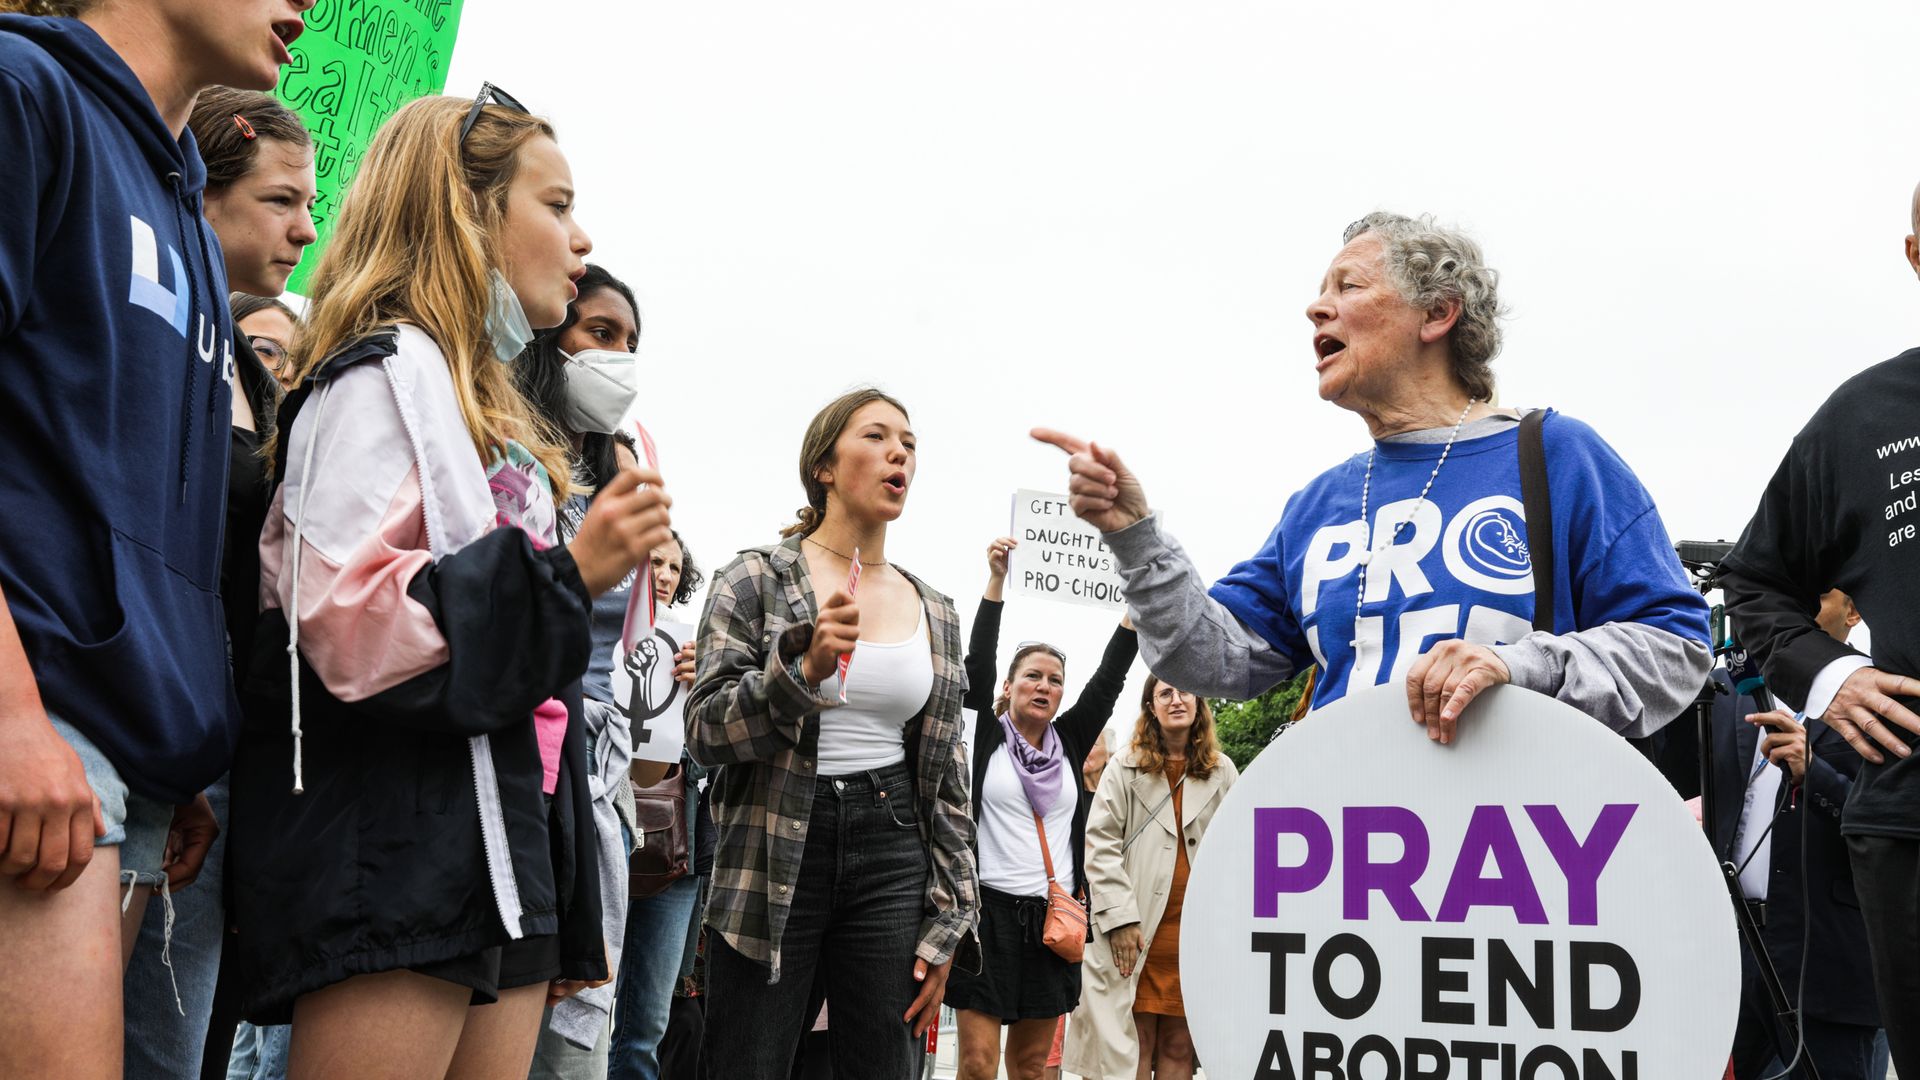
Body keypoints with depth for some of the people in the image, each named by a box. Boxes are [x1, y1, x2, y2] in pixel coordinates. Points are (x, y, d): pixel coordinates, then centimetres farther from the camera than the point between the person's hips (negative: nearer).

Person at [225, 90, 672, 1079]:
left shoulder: (491, 405, 22)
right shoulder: (388, 372, -6)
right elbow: (347, 626, -18)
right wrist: (564, 575, -20)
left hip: (505, 842, 9)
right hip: (392, 851, -9)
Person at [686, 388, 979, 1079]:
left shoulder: (935, 613, 11)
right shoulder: (755, 580, 1)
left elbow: (948, 778, 11)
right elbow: (705, 733, -6)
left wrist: (948, 922, 6)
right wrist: (804, 668, -22)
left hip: (894, 864, 3)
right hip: (772, 863, -3)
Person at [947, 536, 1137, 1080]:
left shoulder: (1070, 742, 12)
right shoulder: (985, 736, 3)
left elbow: (1109, 679, 6)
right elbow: (978, 663, -7)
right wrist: (996, 580, -13)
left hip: (1054, 916, 4)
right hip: (991, 909, -3)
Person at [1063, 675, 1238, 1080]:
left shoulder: (1222, 771, 12)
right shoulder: (1126, 766, 4)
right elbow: (1100, 845, -1)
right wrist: (1120, 917, -10)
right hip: (1136, 928, -2)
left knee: (1178, 1047, 4)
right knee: (1135, 1043, -3)